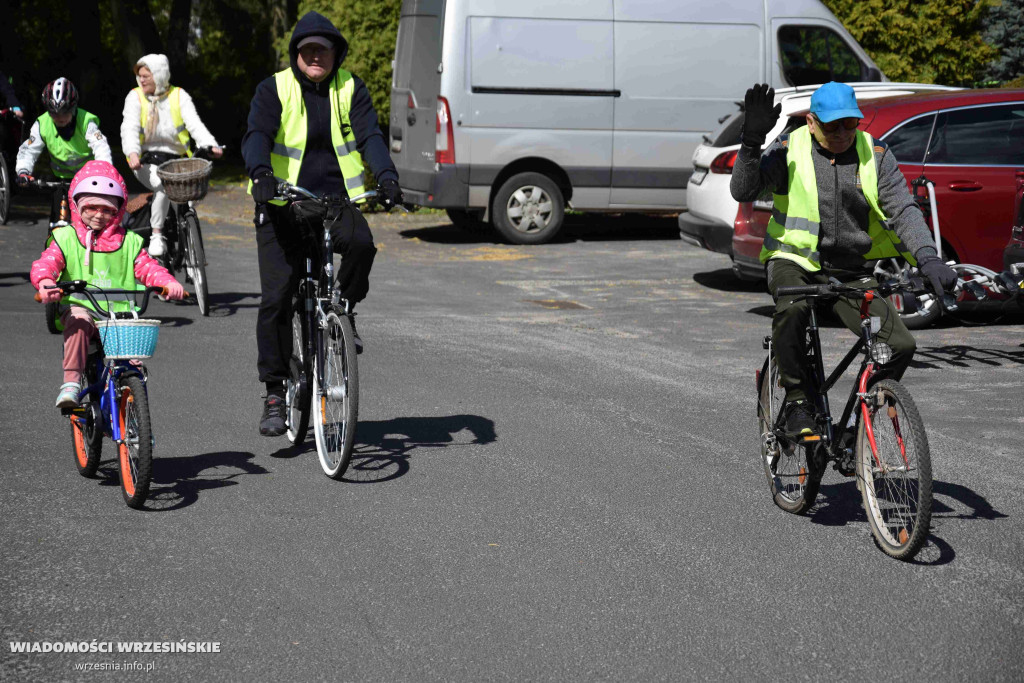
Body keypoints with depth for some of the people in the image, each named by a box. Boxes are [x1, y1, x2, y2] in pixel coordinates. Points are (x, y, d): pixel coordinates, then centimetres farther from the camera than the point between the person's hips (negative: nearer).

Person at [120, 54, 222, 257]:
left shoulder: (179, 95, 5)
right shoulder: (135, 97, 2)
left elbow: (194, 124, -8)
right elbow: (129, 128, -12)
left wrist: (210, 145, -28)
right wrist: (132, 153, -33)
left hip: (175, 159, 3)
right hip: (146, 161, -2)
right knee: (164, 186, -32)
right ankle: (156, 236, -19)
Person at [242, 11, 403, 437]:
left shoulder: (351, 90, 7)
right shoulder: (274, 90, 1)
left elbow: (369, 137, -6)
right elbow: (257, 136, -14)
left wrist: (386, 176, -25)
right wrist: (261, 173, -36)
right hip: (283, 206, -1)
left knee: (361, 242, -32)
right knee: (276, 300, -8)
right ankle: (275, 394, 3)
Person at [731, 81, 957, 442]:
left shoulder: (875, 155, 1)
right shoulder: (789, 151, -3)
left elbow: (903, 210, -6)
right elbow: (743, 191, -12)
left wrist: (927, 259, -23)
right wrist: (752, 141, -27)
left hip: (852, 271, 3)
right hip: (794, 260, -3)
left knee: (901, 345, -14)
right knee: (791, 310, -38)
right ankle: (797, 400, -17)